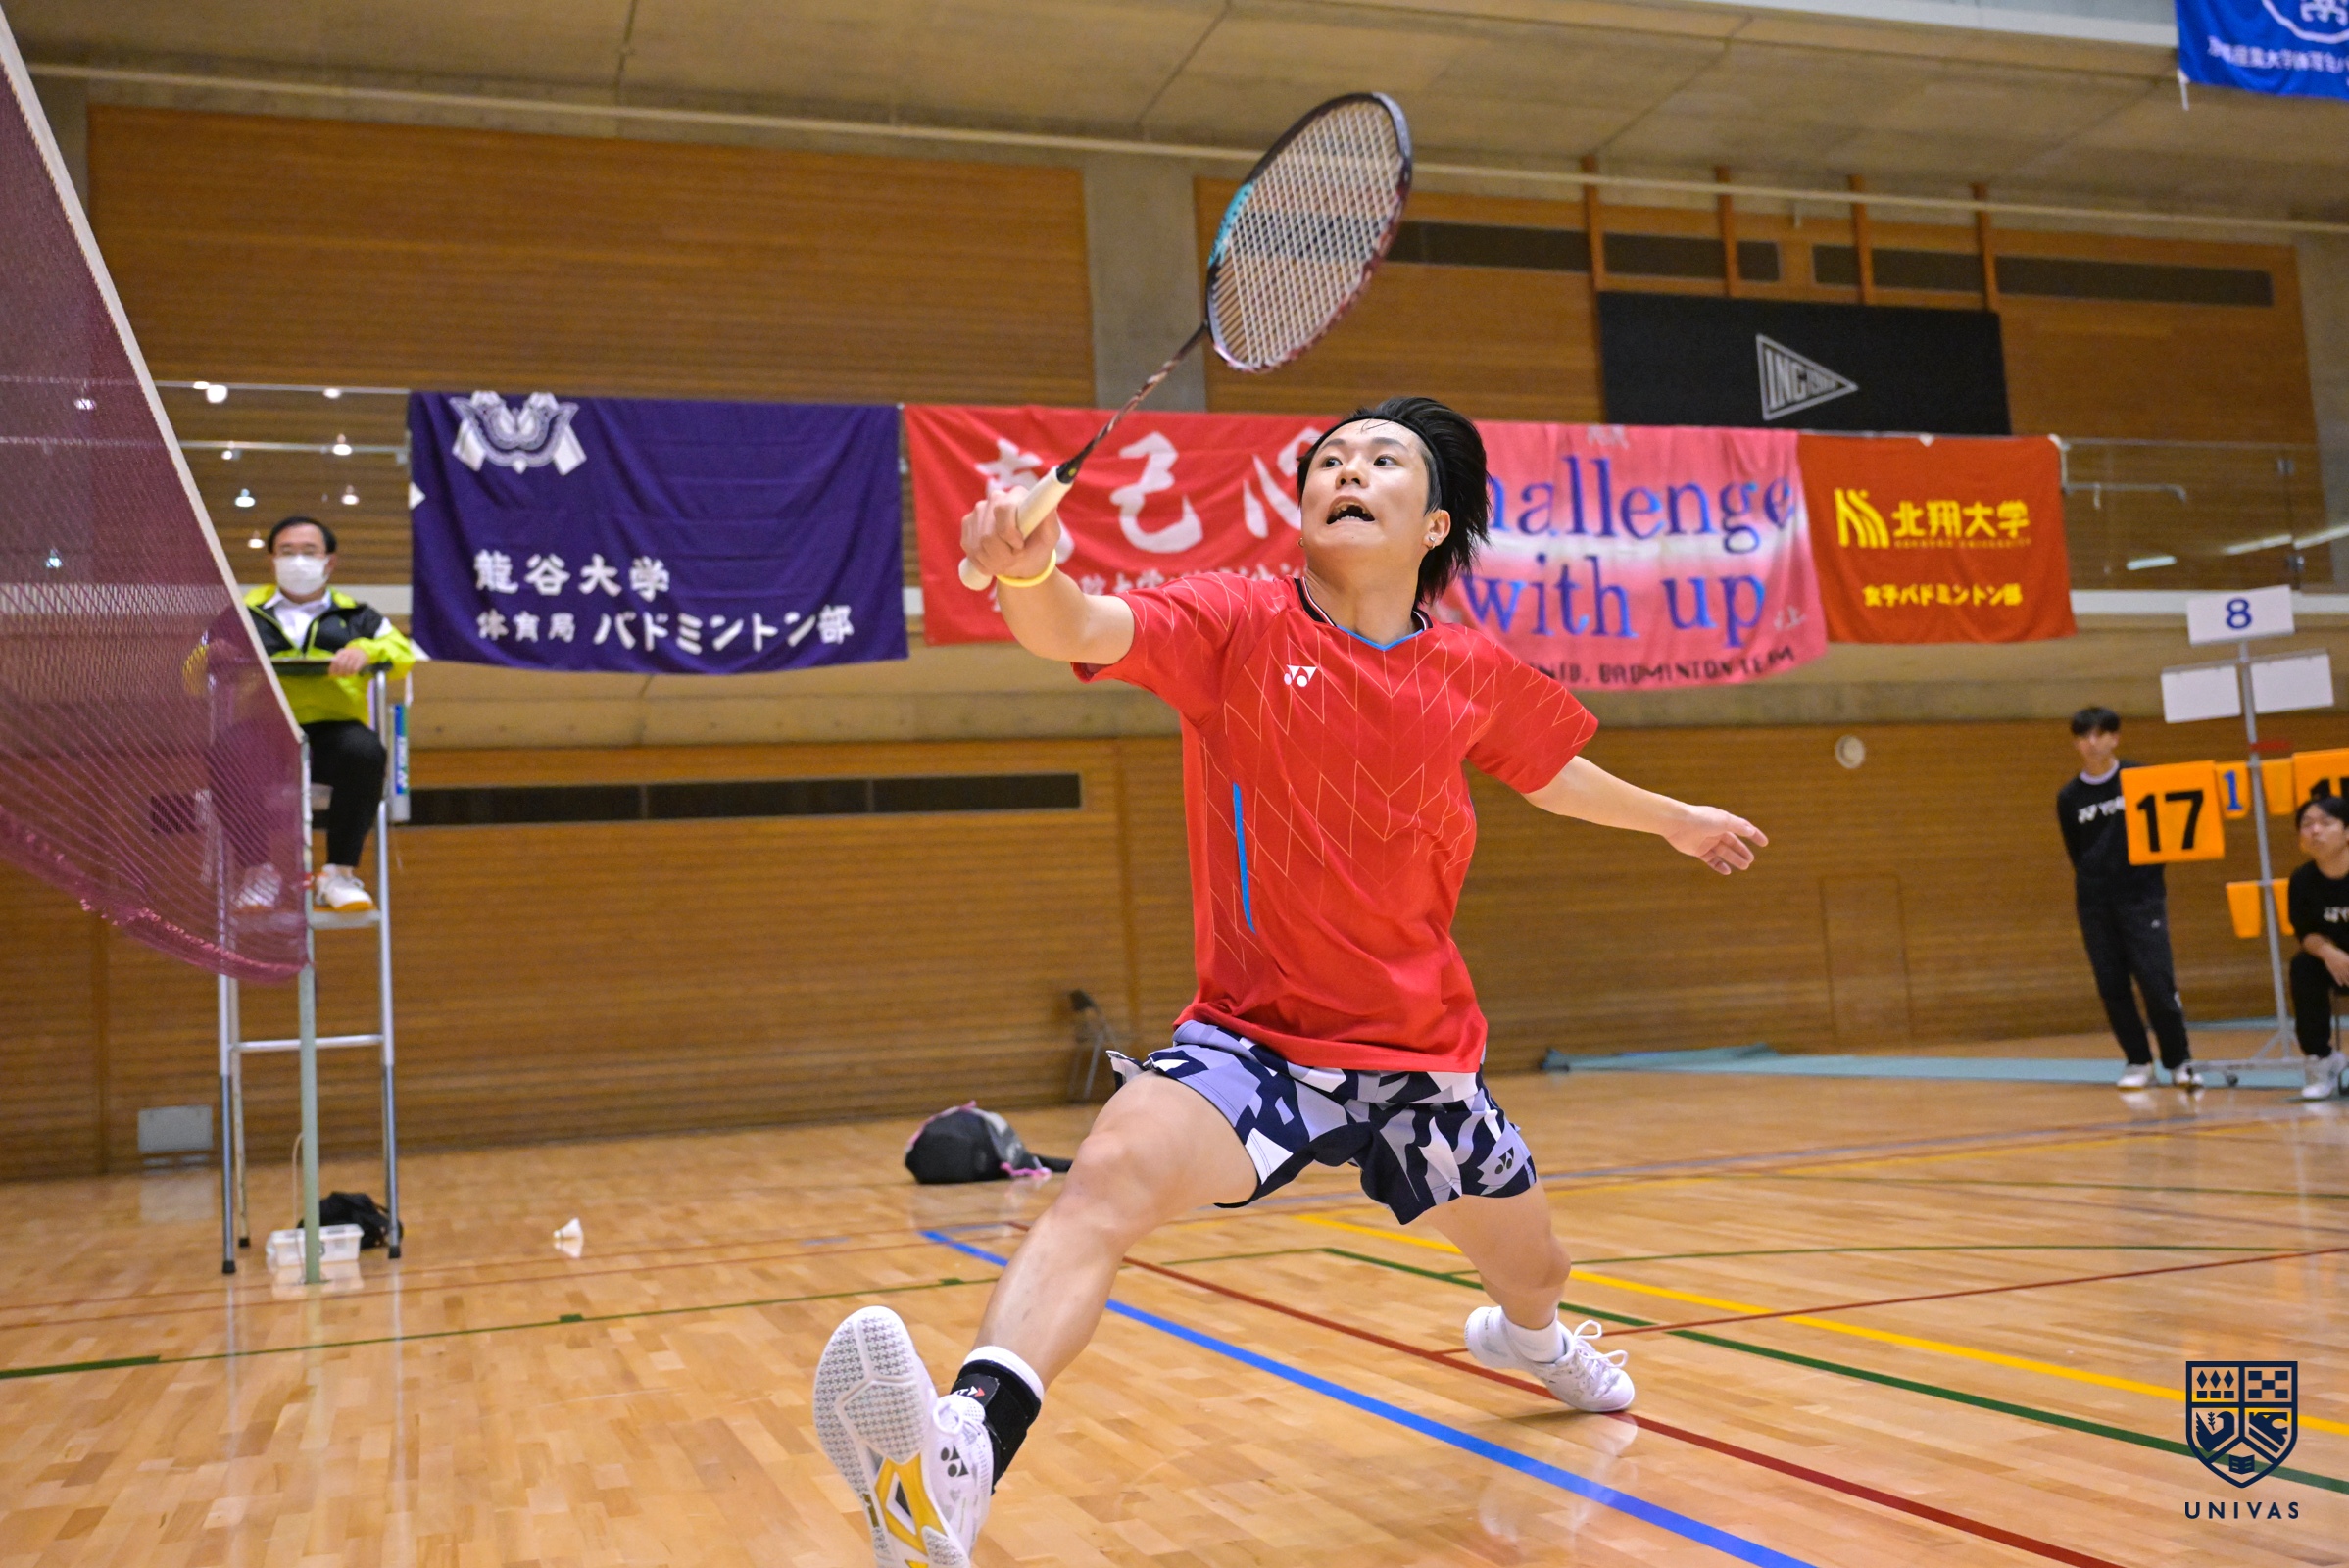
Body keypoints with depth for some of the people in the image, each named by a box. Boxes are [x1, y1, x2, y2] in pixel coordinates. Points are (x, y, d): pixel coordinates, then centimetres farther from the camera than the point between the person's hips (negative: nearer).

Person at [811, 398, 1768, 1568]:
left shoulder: (1474, 673, -3)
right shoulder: (1239, 625, -12)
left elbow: (1550, 772, 19)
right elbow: (1081, 631, -31)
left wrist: (1671, 818, 34)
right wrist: (1029, 571, -54)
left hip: (1423, 1054, 4)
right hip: (1254, 1035, -4)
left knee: (1534, 1276, 22)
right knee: (1114, 1171, -34)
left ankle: (1524, 1336, 61)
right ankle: (958, 1462, -45)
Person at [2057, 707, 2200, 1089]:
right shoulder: (2069, 796, 6)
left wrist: (2150, 870, 0)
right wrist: (2094, 880, 7)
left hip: (2142, 895, -3)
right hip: (2095, 903, 3)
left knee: (2157, 981, -8)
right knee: (2111, 986, 3)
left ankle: (2180, 1060, 4)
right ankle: (2138, 1061, 14)